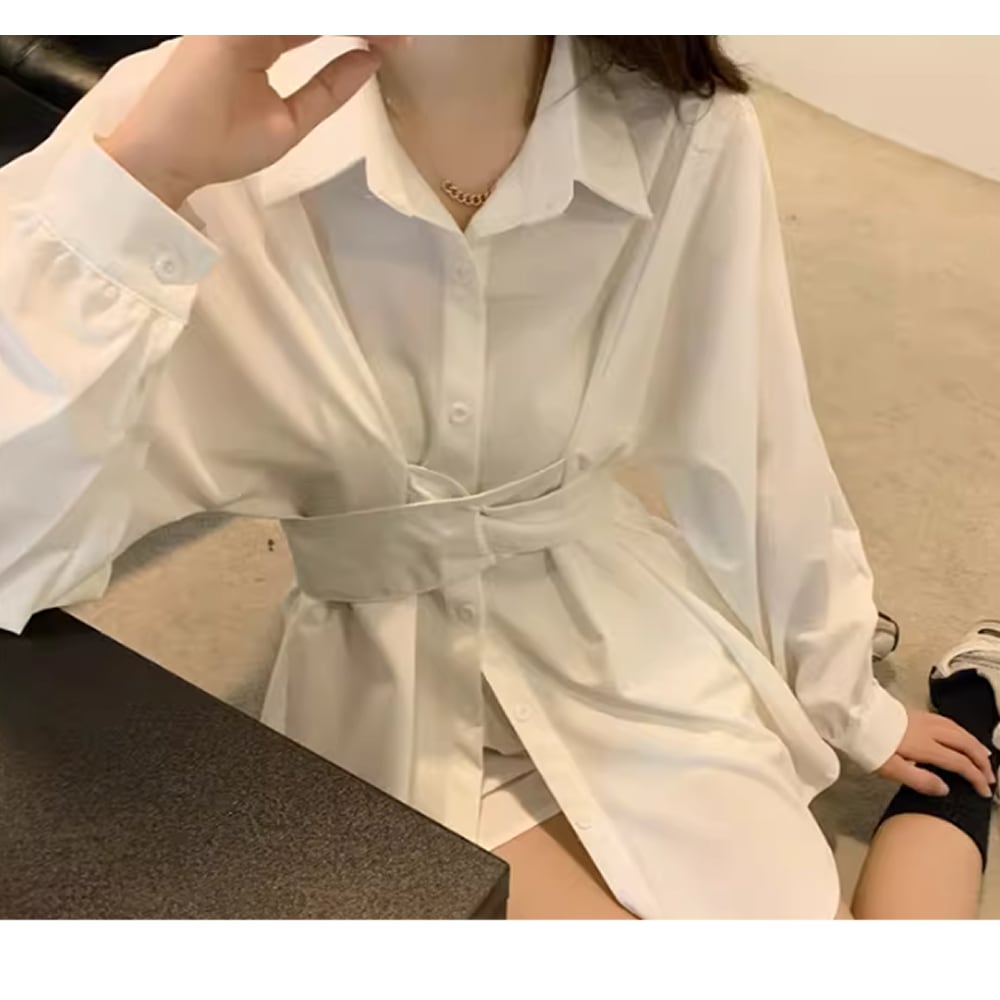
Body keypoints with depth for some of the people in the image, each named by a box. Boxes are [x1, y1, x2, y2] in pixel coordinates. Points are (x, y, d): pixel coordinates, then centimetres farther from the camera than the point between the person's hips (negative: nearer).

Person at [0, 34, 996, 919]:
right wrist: (137, 172, -39)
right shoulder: (196, 116, -21)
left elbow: (757, 448, -1)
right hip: (380, 694, 0)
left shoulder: (685, 133, -17)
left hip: (634, 651, 1)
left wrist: (850, 698, 12)